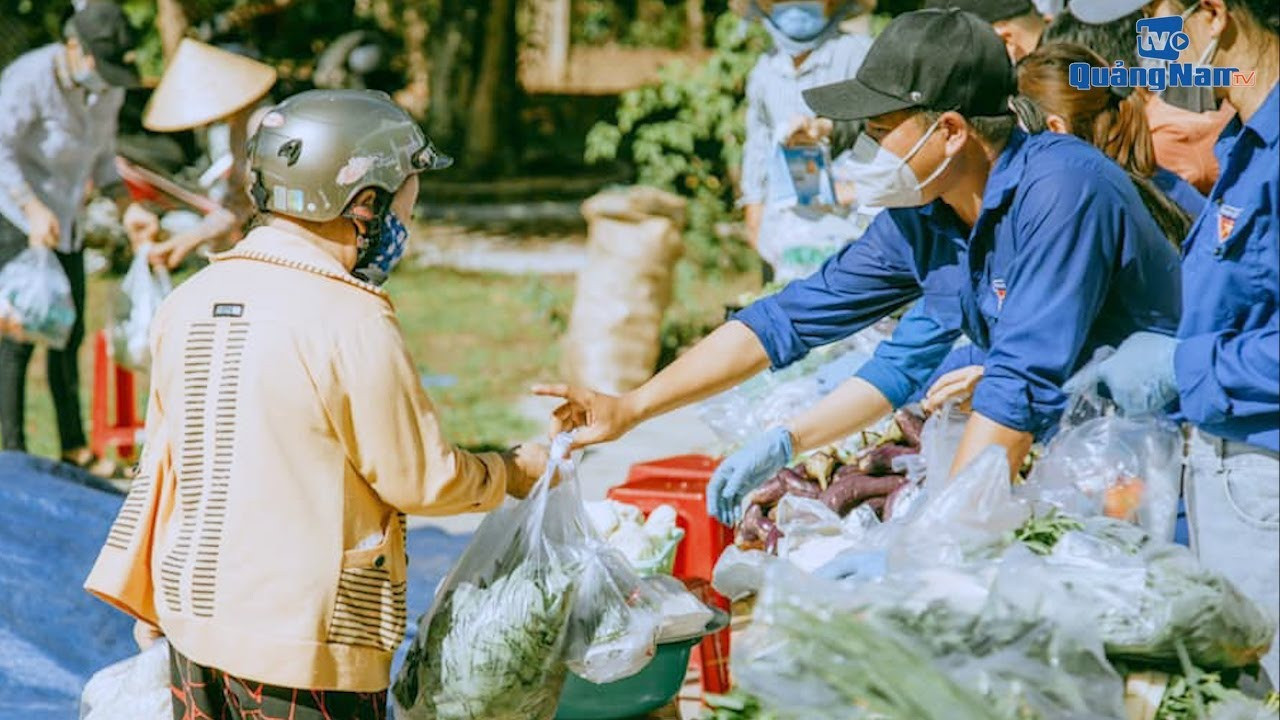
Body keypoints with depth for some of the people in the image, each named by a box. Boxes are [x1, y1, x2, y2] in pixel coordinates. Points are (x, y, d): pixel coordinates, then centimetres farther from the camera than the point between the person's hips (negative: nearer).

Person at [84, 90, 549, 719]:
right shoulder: (351, 325, -18)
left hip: (192, 619, 7)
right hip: (307, 644, -7)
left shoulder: (189, 301, 4)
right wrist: (514, 473, 9)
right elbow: (422, 480, -10)